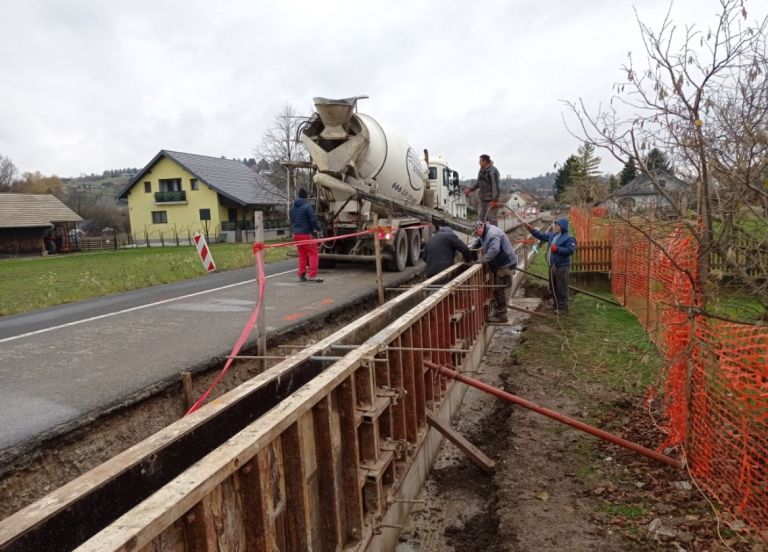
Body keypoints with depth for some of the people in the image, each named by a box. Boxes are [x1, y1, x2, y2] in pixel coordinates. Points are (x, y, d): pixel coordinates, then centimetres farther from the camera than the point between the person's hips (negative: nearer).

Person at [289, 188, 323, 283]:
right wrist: (318, 229, -1)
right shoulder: (307, 206, -12)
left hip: (296, 234, 7)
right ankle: (312, 275, -7)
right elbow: (313, 220, -15)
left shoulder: (293, 207, 12)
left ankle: (301, 275, 15)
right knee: (313, 254, -2)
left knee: (302, 255, 14)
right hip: (306, 234, -7)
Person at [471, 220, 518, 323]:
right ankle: (497, 313, 24)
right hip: (500, 264, 11)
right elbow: (478, 242, 25)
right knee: (497, 290, 16)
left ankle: (501, 315, 0)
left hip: (505, 264, -11)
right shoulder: (486, 233, 11)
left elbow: (494, 250, -35)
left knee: (501, 290, -6)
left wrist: (481, 260, -32)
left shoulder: (492, 233, -23)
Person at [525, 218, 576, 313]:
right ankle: (556, 305, 30)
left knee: (561, 288, -3)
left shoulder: (569, 238, -12)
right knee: (553, 287, 17)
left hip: (562, 267, -9)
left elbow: (571, 250, -22)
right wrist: (531, 229, 9)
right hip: (552, 266, 9)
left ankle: (563, 307, 6)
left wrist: (557, 249, -21)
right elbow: (540, 235, 18)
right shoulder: (552, 235, 11)